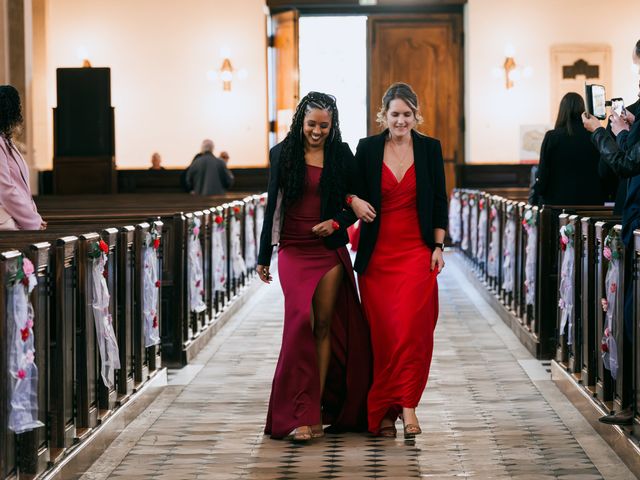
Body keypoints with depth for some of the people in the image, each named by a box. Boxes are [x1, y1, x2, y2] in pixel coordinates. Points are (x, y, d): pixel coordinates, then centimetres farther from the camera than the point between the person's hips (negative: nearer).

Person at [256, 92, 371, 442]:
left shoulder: (341, 155, 5)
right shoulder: (283, 153, 4)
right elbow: (272, 206, 8)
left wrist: (336, 222, -11)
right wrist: (263, 256, 8)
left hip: (330, 250, 1)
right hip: (293, 249, -1)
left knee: (323, 326, 0)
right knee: (301, 320, -15)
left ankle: (315, 410, 5)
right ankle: (303, 415, -14)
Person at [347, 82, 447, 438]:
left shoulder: (430, 148, 4)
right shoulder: (368, 149, 3)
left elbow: (439, 202, 7)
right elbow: (352, 190, 12)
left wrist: (438, 247, 1)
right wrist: (355, 201, -11)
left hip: (417, 252, -1)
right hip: (377, 254, 1)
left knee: (412, 326, -14)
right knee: (382, 332, 0)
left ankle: (406, 406, -11)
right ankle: (383, 412, 9)